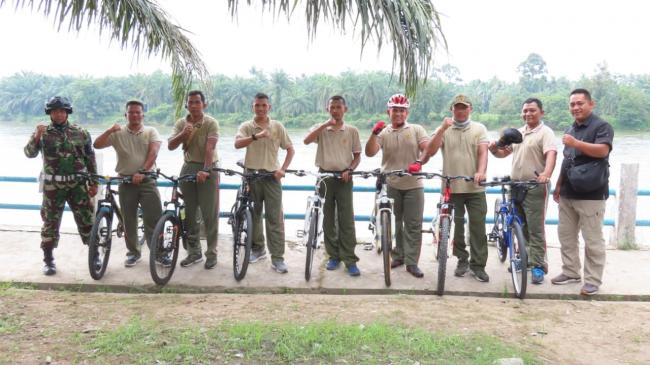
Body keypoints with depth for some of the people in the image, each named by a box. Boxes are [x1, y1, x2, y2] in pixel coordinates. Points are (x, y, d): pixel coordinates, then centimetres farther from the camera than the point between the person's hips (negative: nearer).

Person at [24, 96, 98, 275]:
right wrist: (36, 137, -28)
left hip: (78, 184, 1)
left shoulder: (81, 133, 3)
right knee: (50, 222, 6)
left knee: (87, 220, 3)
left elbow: (90, 159, 7)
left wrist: (94, 183, 5)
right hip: (53, 185, 0)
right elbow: (30, 153, -11)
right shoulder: (43, 133, 1)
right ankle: (48, 260, 18)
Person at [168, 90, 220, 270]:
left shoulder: (211, 123, -9)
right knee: (189, 213, 8)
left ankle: (211, 253, 9)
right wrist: (183, 134, -22)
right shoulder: (181, 123, 5)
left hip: (207, 168, -4)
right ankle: (193, 252, 20)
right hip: (188, 168, 5)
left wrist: (205, 170, -33)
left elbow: (210, 148, -21)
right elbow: (171, 145, -4)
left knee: (210, 213, -2)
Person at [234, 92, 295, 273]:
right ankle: (257, 249, 29)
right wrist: (256, 136, -33)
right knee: (254, 215, 12)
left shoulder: (277, 126, 4)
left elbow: (290, 149, 9)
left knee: (275, 218, -5)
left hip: (272, 176, -1)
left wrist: (283, 169, -4)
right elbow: (237, 143, -18)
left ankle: (277, 258, -3)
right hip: (251, 175, 1)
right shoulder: (246, 126, 2)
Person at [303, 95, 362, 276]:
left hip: (344, 178, -1)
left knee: (346, 220, -4)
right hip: (325, 176, 1)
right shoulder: (320, 128, 4)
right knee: (328, 219, 8)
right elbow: (307, 140, -16)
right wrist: (326, 124, -20)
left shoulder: (352, 131, 4)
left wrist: (349, 170, -9)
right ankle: (333, 256, 19)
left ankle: (350, 260, 1)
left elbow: (357, 155, 8)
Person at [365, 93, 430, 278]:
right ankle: (398, 255, 27)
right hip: (390, 185, 1)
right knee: (393, 223, 11)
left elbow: (428, 149, -9)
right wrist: (374, 134, -24)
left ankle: (411, 262, 6)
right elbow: (369, 153, -9)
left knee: (413, 225, 0)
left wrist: (419, 162, -29)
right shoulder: (383, 133, 4)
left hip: (413, 185, -1)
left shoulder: (417, 130, 4)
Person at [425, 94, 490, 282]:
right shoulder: (443, 130, 8)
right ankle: (462, 260, 23)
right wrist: (443, 129, -14)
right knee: (457, 227, 9)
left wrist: (481, 172, -23)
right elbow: (430, 151, -6)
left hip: (475, 188, -1)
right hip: (451, 187, 1)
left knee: (478, 227, 0)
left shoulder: (479, 128, 7)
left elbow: (483, 152, -5)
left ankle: (478, 265, 9)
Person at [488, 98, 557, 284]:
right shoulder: (518, 133, 17)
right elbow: (503, 153, 20)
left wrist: (547, 174, -42)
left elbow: (551, 154, -23)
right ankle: (525, 257, 29)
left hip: (535, 187, -7)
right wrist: (494, 149, -4)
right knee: (520, 227, 15)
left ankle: (538, 265, 2)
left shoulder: (545, 132, -7)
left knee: (535, 229, -5)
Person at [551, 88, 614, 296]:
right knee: (566, 236, 12)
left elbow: (602, 150, -25)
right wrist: (558, 186, 19)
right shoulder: (571, 130, 17)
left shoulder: (602, 126, -6)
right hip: (567, 194, 8)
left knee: (593, 240, -2)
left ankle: (593, 280, 6)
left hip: (591, 194, -8)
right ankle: (571, 272, 24)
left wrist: (576, 143, -36)